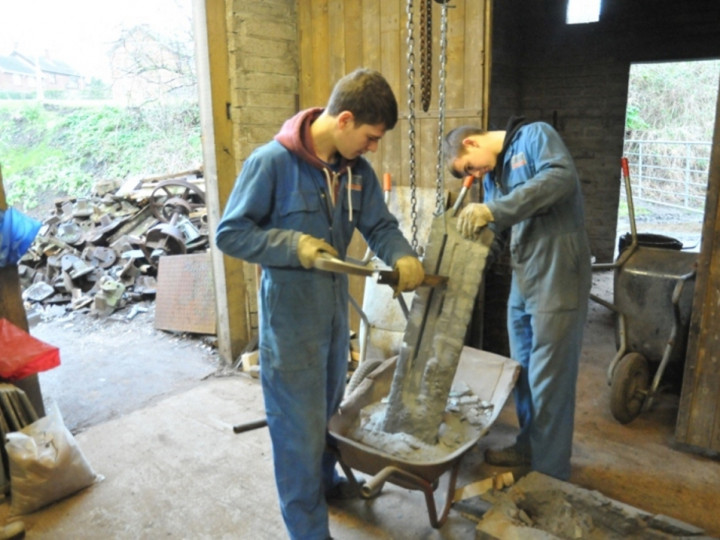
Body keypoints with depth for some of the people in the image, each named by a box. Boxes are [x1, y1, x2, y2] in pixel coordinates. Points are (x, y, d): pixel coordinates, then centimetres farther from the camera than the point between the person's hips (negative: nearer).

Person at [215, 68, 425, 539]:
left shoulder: (358, 170, -1)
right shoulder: (272, 162, -20)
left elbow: (380, 226, 3)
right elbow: (230, 234, -16)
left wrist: (404, 258, -17)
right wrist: (294, 245, -27)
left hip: (336, 309, 7)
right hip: (289, 318, -7)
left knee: (329, 409, 25)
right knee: (299, 427, 6)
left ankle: (325, 481, 51)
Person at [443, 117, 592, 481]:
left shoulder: (535, 136, -5)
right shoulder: (492, 174, 18)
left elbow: (561, 176, -25)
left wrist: (496, 210, -31)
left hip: (557, 277, -8)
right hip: (521, 280, 8)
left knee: (548, 377, -1)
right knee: (522, 370, 17)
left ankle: (549, 472, 13)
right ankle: (528, 446, 36)